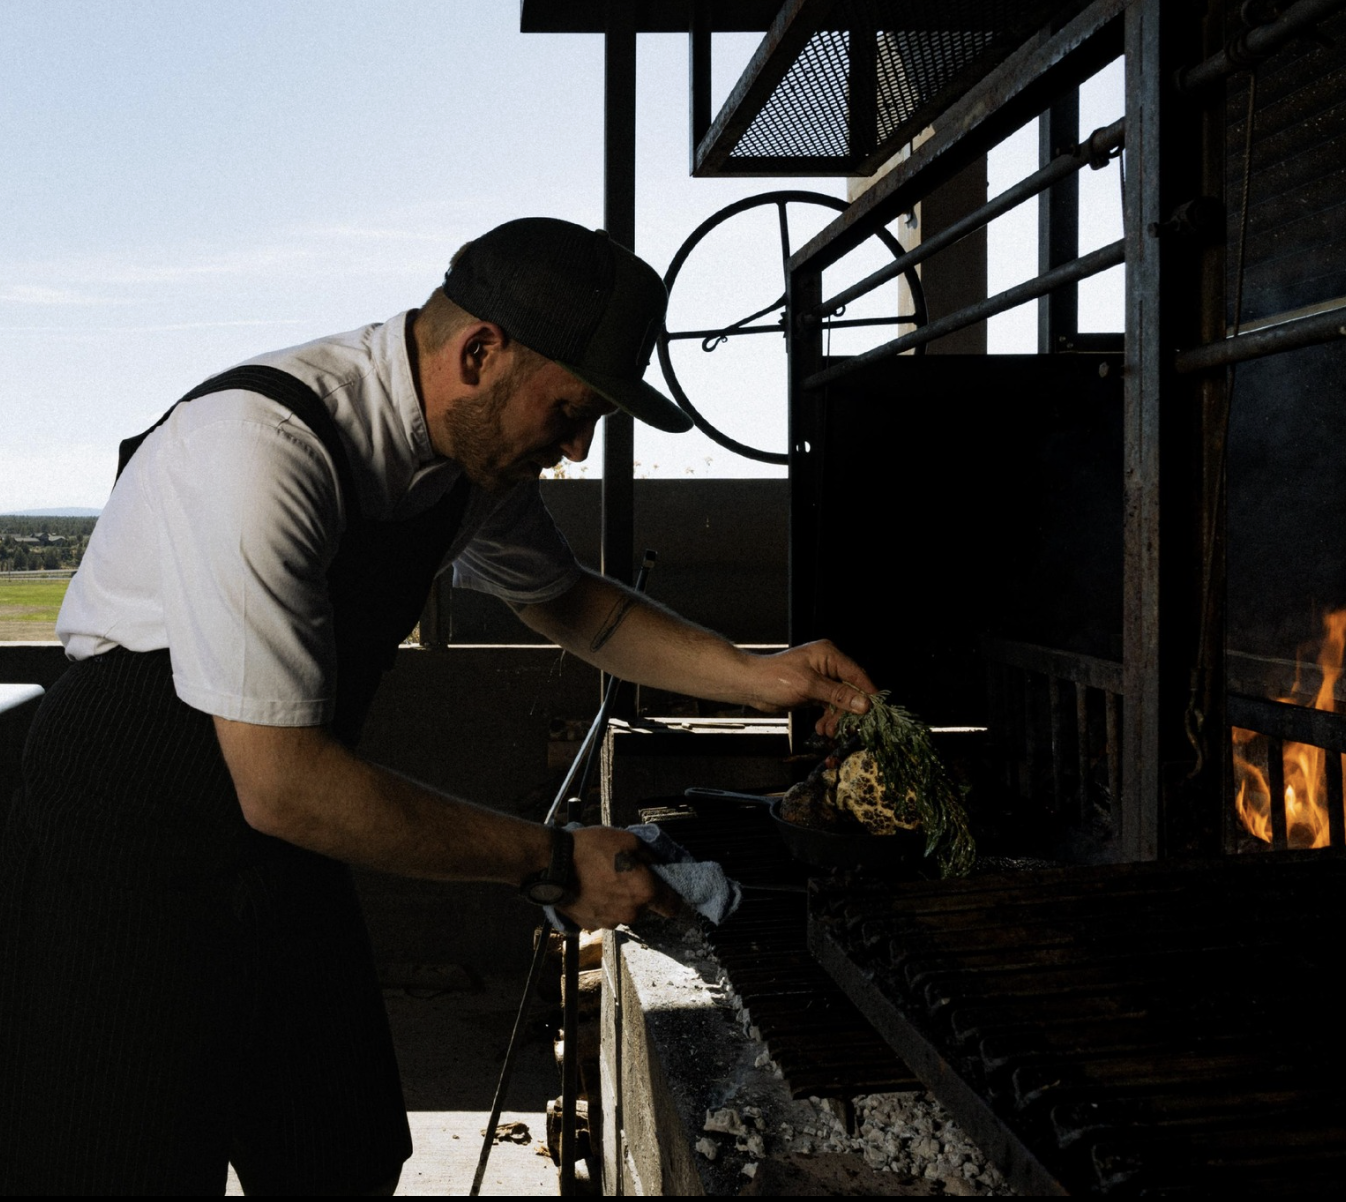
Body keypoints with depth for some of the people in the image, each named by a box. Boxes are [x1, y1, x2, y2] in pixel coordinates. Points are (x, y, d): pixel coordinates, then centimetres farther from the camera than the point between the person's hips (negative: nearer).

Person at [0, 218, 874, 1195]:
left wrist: (761, 677, 3)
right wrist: (554, 865, -23)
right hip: (127, 875, -7)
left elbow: (569, 601, 16)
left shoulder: (476, 449, -3)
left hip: (286, 864, 8)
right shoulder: (259, 447, -30)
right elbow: (282, 786, -31)